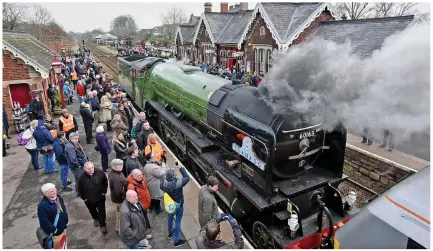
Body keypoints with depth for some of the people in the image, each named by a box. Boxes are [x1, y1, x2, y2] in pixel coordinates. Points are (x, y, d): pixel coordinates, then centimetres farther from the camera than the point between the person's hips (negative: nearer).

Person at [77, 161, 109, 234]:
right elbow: (80, 188, -6)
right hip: (88, 199, 2)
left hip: (100, 197, -1)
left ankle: (103, 225, 25)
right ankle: (95, 218, 56)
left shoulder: (100, 172, -23)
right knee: (92, 211, 27)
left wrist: (104, 191, -3)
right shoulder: (82, 177, -22)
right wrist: (83, 197, -1)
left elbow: (105, 182, -5)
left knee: (102, 212, 4)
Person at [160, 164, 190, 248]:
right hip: (178, 204, -5)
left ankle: (170, 233, 54)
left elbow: (161, 188, -1)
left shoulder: (163, 181, -22)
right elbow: (187, 178, -26)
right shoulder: (177, 183, -37)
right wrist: (181, 168, -23)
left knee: (170, 218, 29)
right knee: (178, 221, 13)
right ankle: (177, 241, 28)